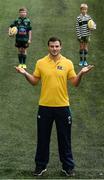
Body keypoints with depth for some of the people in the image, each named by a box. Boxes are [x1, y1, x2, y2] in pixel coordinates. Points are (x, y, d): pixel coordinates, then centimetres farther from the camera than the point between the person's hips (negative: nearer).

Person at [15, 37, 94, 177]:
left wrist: (81, 73, -16)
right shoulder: (40, 63, 2)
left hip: (63, 106, 0)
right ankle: (41, 166, 21)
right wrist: (25, 74, -8)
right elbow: (35, 81, 7)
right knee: (43, 138, 8)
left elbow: (75, 83, 1)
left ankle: (68, 166, 19)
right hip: (45, 106, 1)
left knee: (65, 138, 7)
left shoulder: (68, 63, 0)